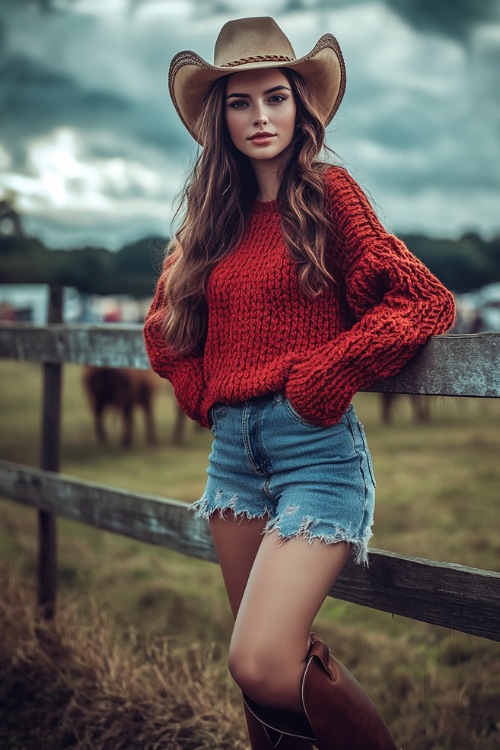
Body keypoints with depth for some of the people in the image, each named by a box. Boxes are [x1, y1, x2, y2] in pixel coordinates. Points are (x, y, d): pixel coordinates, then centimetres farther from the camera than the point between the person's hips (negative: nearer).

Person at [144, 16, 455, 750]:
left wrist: (323, 379, -12)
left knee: (262, 664, -17)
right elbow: (165, 325, 26)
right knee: (259, 668, 13)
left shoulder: (326, 192, -3)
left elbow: (427, 301, -10)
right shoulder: (214, 214, 12)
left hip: (315, 445, -6)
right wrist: (201, 394, 10)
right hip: (233, 448, 6)